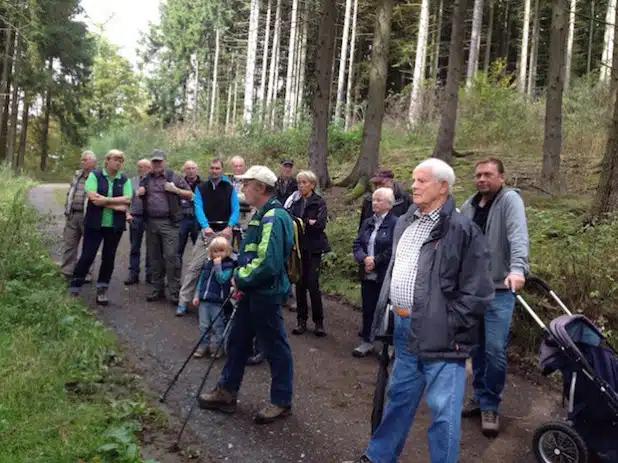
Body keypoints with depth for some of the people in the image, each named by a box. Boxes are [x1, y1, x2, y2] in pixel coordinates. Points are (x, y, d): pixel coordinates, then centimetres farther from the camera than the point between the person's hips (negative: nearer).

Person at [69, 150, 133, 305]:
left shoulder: (124, 180, 5)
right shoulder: (94, 175, -2)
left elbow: (127, 199, -8)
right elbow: (93, 197, -15)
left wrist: (105, 200, -17)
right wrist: (116, 205, -17)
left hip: (115, 226, 3)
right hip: (94, 223, -3)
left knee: (109, 258, 8)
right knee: (87, 256, -1)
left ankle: (102, 291, 18)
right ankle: (74, 289, 11)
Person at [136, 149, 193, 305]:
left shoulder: (174, 176, 0)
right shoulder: (146, 178, 13)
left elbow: (190, 195, 1)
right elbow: (139, 197, 26)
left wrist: (175, 190, -14)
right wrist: (139, 193, 3)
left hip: (169, 223, -5)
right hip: (151, 222, 5)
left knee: (171, 256, -9)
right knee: (155, 258, 11)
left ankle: (175, 292, -4)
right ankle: (158, 290, 21)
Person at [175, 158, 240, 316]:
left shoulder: (230, 188, 7)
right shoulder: (201, 188, 7)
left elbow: (235, 209, -1)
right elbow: (198, 208, -5)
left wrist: (230, 227, -18)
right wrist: (205, 226, -22)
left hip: (225, 232, 1)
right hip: (207, 231, 0)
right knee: (194, 266, -7)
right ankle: (183, 302, -4)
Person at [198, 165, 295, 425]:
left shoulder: (273, 217, -21)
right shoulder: (263, 214, 12)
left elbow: (268, 264, -29)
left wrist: (241, 279, -15)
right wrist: (241, 279, 7)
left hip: (266, 294, -11)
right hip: (252, 291, 11)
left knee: (275, 348, 3)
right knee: (237, 341, 18)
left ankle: (282, 402, 18)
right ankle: (226, 393, 31)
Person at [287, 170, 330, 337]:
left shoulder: (319, 202, -2)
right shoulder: (295, 202, 11)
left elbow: (320, 223, -16)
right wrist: (308, 222, -15)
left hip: (313, 248, -4)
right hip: (298, 247, 4)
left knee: (313, 285, -7)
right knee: (300, 284, 6)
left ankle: (319, 321, 6)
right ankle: (301, 321, 15)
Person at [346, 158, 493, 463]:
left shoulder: (462, 230, -13)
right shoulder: (404, 223, 11)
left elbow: (477, 293, -14)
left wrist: (447, 326, -15)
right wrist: (389, 309, 16)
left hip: (440, 334, -7)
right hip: (403, 326, 8)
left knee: (443, 410, 2)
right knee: (399, 397, 22)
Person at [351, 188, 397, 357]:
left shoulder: (395, 223, -10)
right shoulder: (367, 222, 13)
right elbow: (357, 244, 8)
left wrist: (375, 261, -14)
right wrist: (365, 258, -11)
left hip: (386, 276, -6)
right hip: (367, 275, 6)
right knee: (368, 309, 13)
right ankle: (367, 341, 26)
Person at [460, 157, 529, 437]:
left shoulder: (510, 200, -10)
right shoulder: (469, 205, 8)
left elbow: (518, 237, -25)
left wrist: (518, 268, -40)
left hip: (499, 290, -5)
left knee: (495, 350, -5)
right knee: (477, 347, 14)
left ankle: (490, 406, 11)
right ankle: (480, 396, 30)